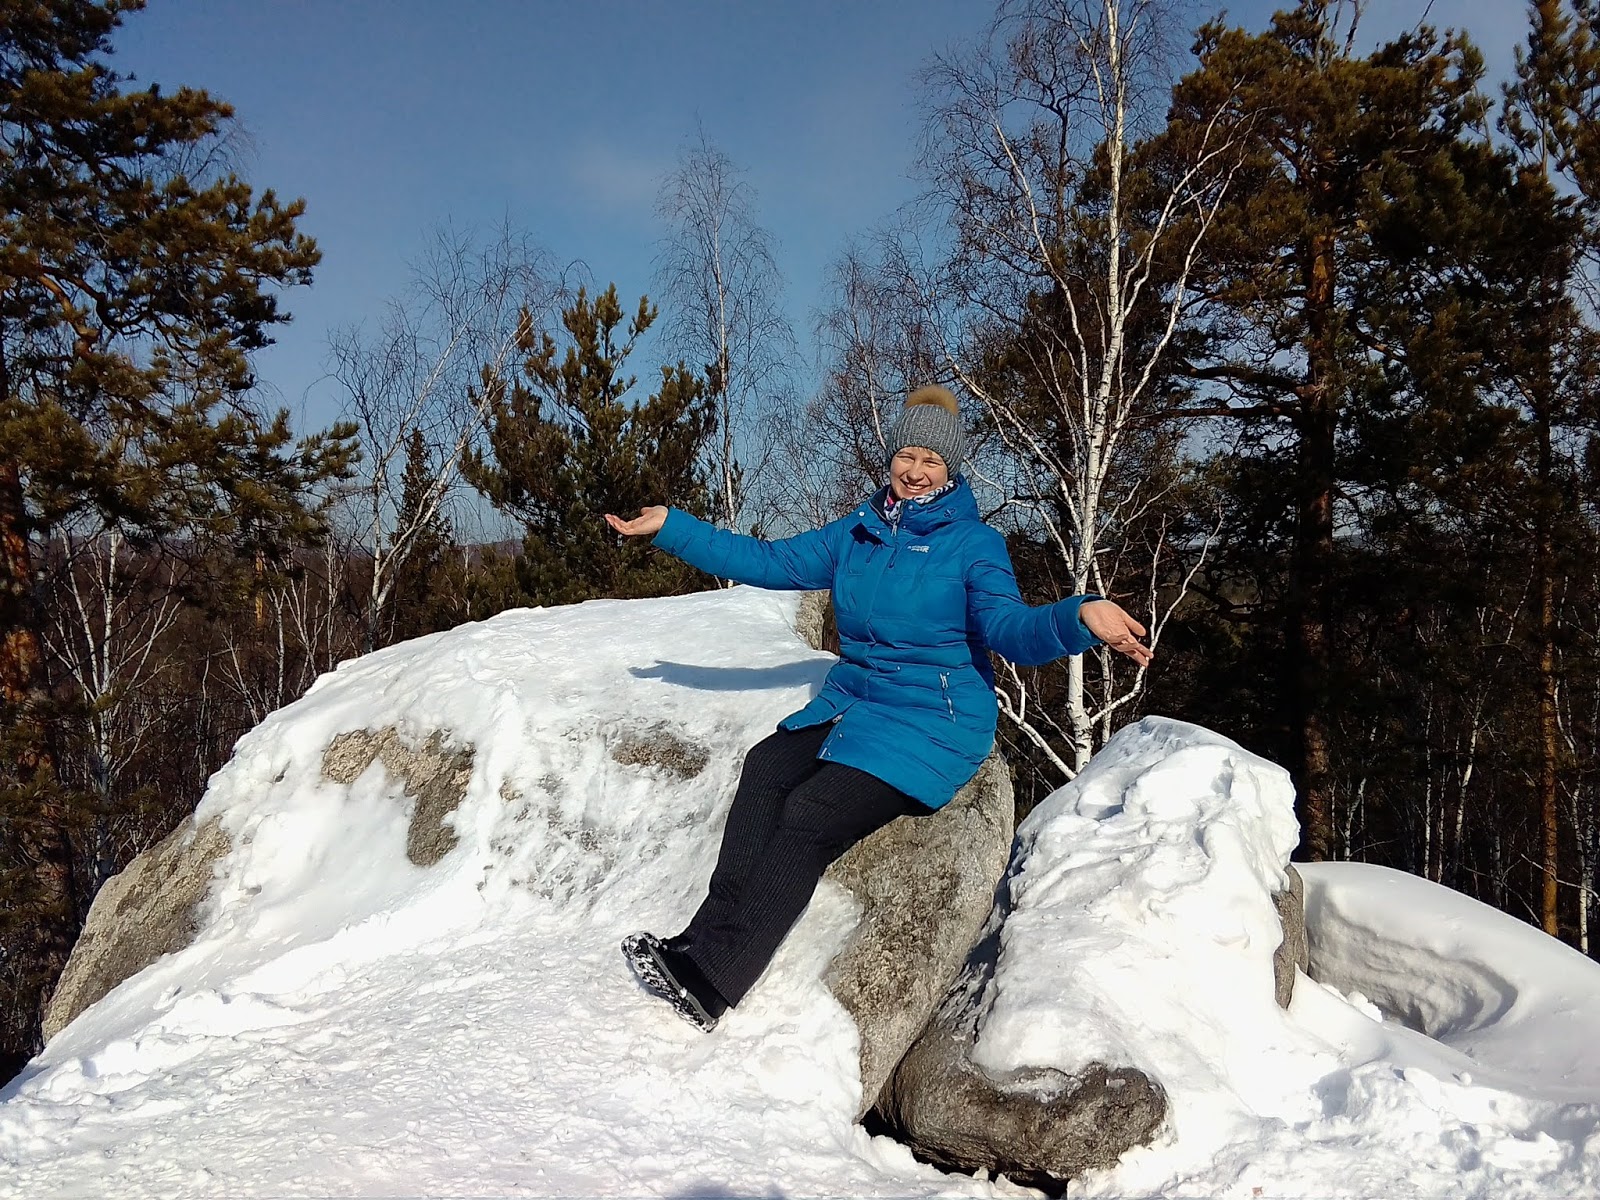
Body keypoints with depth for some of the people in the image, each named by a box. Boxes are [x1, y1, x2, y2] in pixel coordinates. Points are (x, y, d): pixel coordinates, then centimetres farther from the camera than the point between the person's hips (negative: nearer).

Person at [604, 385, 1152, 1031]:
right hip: (853, 701, 6)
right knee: (766, 767, -22)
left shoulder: (973, 541, -4)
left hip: (934, 721, -6)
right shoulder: (858, 531, 11)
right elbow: (771, 562, 10)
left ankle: (708, 981, -25)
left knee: (810, 814, -25)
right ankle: (707, 941, -24)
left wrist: (1078, 617, -39)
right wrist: (671, 528, 7)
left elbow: (1010, 628, -18)